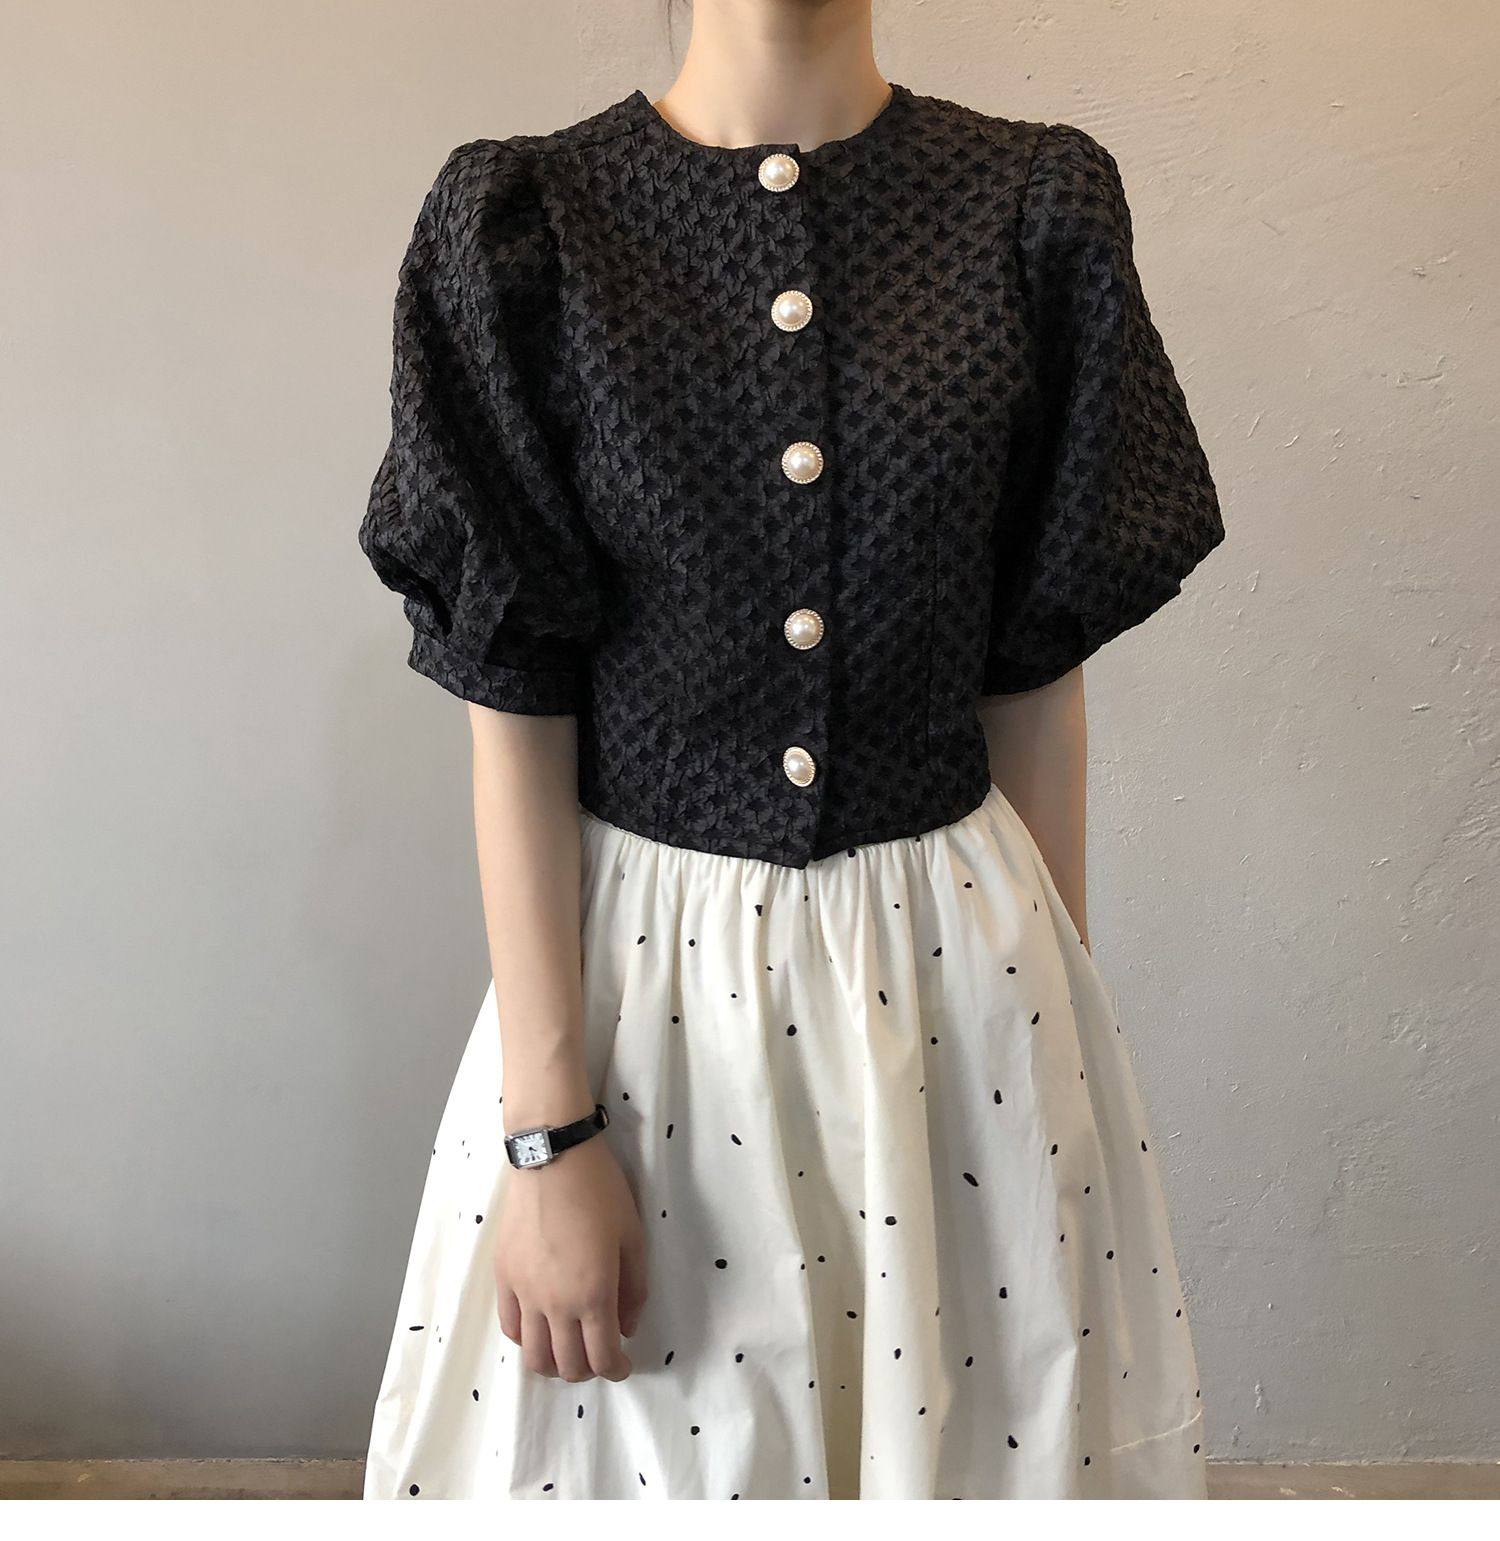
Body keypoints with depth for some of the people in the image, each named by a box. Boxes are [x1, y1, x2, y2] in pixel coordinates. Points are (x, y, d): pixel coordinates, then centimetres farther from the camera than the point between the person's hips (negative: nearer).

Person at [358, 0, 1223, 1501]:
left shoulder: (1038, 205, -2)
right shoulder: (523, 224, -6)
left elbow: (1036, 680, 2)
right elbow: (514, 713, -8)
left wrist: (1064, 997, 7)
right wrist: (548, 1131, -9)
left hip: (953, 949, 2)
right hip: (633, 953, -1)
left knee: (980, 1414, 17)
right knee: (639, 1437, 16)